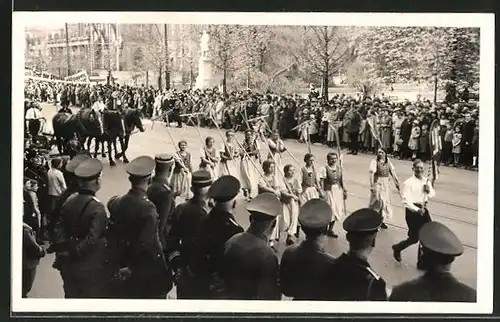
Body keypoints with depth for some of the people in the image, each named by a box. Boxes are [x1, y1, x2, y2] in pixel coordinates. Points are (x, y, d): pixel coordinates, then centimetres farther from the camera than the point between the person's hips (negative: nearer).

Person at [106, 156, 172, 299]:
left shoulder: (116, 203, -4)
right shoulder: (147, 208, -24)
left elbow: (112, 236, 2)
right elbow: (149, 245, -27)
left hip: (123, 270, 6)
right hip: (146, 273, -6)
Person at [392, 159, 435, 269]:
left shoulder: (426, 181, 6)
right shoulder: (408, 182, -13)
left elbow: (433, 194, 10)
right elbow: (406, 200, -18)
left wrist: (429, 190, -12)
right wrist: (417, 210, -27)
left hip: (423, 209, 6)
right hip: (412, 210, -6)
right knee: (414, 238, 0)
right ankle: (397, 248, 29)